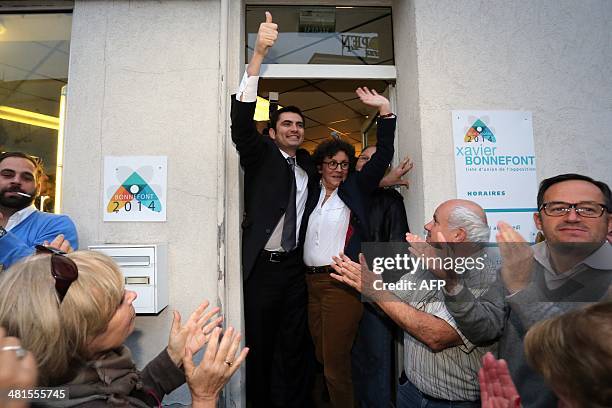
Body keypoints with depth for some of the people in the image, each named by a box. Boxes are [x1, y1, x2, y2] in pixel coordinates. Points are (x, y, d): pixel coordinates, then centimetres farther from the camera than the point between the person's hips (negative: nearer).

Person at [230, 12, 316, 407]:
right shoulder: (261, 155, -1)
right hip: (262, 266, -3)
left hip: (296, 267, 4)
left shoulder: (308, 164, 11)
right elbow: (241, 118, -17)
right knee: (260, 345, 10)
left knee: (294, 346, 12)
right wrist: (258, 53, -26)